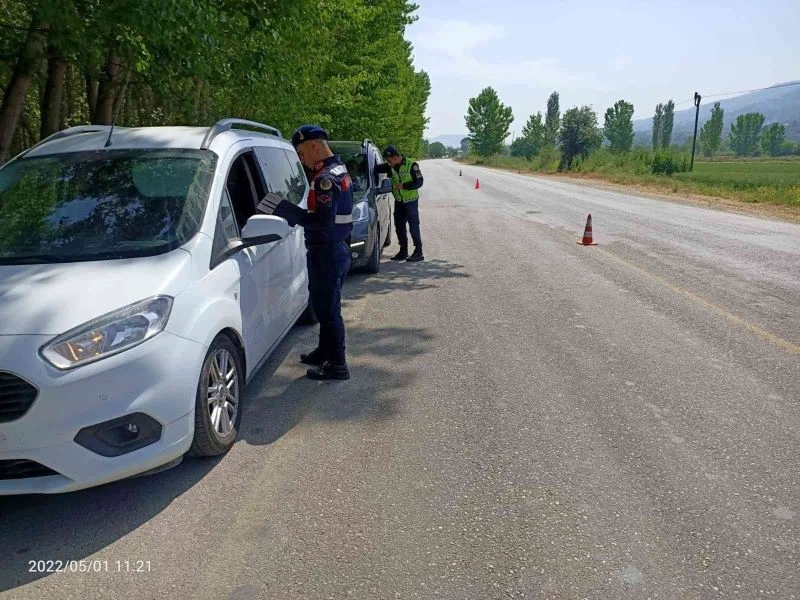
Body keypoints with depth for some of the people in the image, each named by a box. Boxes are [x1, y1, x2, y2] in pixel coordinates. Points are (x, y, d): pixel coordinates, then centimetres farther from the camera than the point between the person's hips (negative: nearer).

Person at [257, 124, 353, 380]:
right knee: (325, 305, 21)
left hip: (325, 253, -10)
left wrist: (289, 213, -22)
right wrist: (294, 212, 11)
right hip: (337, 248, 10)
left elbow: (324, 220, -28)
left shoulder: (326, 178, -20)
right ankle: (325, 351, 35)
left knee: (327, 308, -2)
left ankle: (336, 364, 6)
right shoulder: (340, 170, 13)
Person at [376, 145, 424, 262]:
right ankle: (403, 251, 22)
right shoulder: (391, 167, 2)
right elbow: (377, 169, 11)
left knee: (414, 226, -5)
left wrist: (404, 186, -25)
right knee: (399, 227, 11)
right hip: (398, 201, 7)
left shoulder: (411, 165, -15)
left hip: (411, 200, -7)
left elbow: (419, 182, -15)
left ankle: (418, 252, 2)